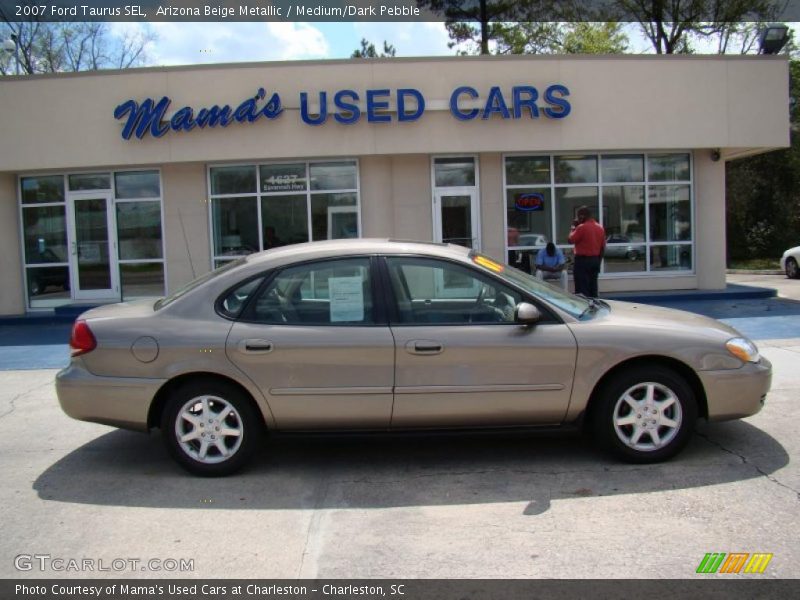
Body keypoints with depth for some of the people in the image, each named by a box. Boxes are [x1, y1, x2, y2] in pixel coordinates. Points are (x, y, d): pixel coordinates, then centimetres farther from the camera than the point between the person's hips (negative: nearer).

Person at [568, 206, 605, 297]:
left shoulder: (582, 227, -14)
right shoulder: (600, 227, 9)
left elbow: (571, 240, -7)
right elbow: (603, 247, 12)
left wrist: (573, 227, 4)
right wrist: (598, 261, 18)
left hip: (583, 260, -7)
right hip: (595, 260, 7)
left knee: (582, 289, -3)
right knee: (593, 287, 11)